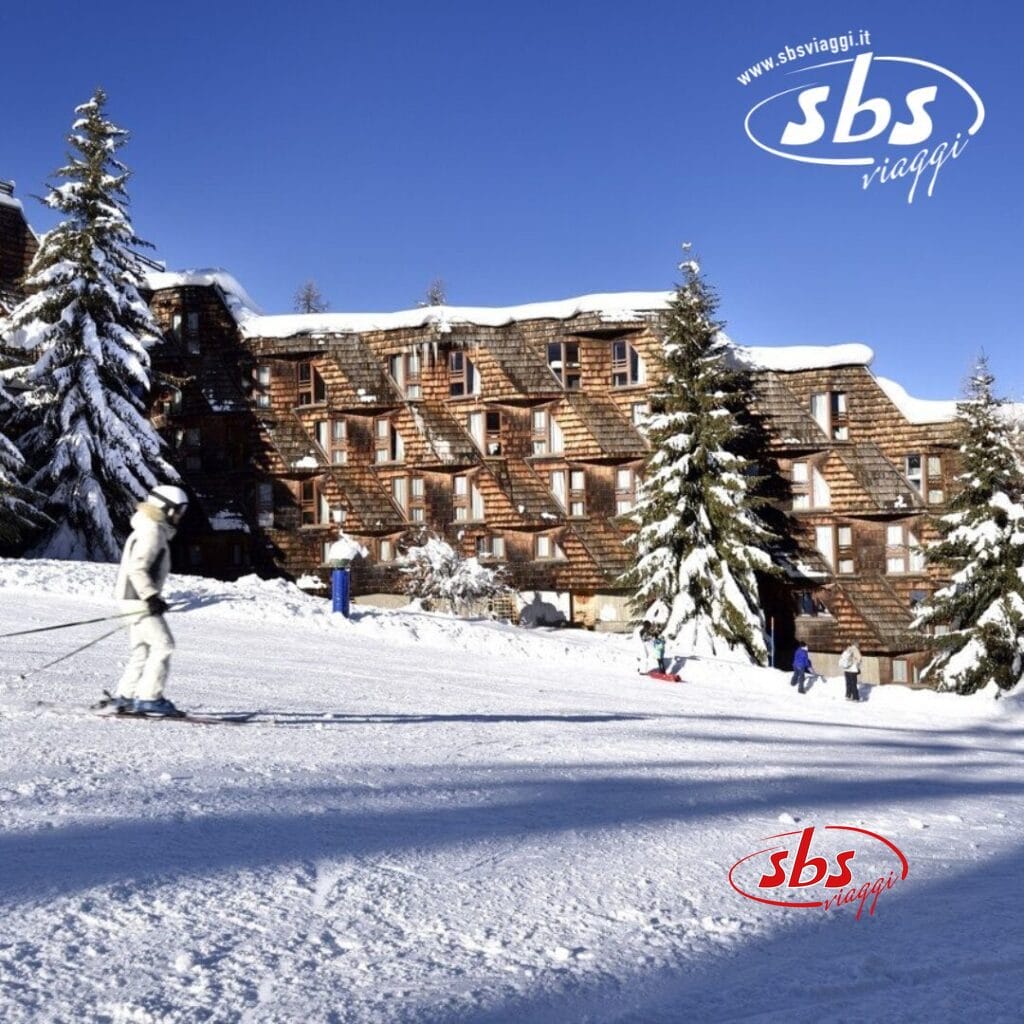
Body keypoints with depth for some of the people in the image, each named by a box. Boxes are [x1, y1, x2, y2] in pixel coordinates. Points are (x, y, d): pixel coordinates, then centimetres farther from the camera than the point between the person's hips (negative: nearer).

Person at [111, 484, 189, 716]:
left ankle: (125, 697, 16)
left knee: (141, 649, 13)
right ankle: (148, 697, -11)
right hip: (138, 599, -11)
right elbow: (136, 568, -23)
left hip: (139, 599, 11)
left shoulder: (155, 531, 19)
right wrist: (152, 597, -25)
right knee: (163, 644, -11)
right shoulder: (152, 532, -14)